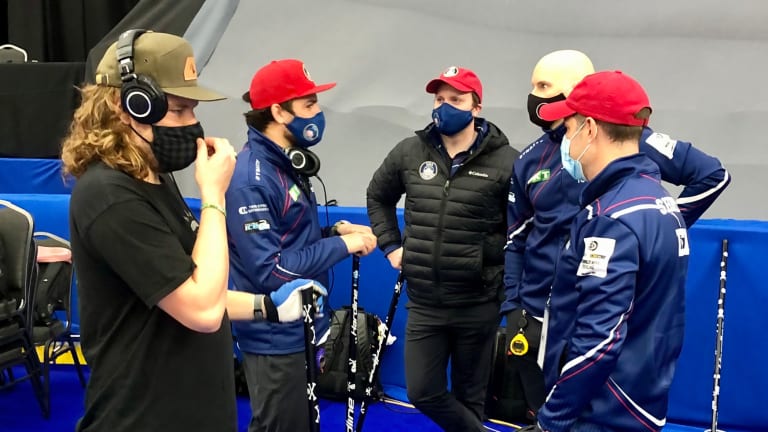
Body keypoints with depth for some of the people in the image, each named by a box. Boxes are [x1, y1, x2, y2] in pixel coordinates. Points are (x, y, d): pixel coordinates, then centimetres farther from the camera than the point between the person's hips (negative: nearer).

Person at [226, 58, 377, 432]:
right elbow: (269, 272, -27)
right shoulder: (252, 180, -23)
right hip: (276, 339, -10)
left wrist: (336, 229, -1)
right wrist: (342, 245, -22)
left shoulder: (288, 165, 8)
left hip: (300, 329, 10)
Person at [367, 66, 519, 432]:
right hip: (423, 303, 4)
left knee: (469, 395, 12)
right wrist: (391, 246, 10)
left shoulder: (505, 162, -11)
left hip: (477, 304, -3)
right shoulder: (409, 152, 1)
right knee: (423, 393, 6)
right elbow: (378, 197, 17)